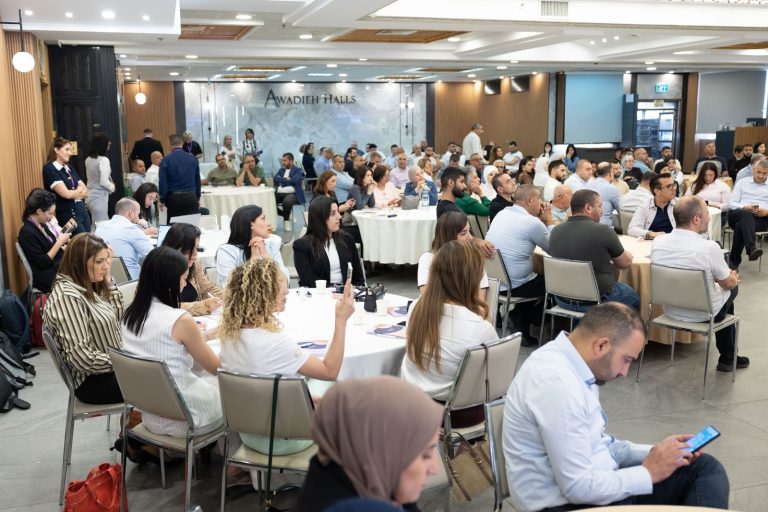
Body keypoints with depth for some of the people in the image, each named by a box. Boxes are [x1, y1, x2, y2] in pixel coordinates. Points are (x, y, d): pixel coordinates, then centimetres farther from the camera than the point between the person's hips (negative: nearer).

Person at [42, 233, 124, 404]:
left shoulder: (86, 287, 2)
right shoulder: (67, 297, -25)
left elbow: (117, 314, 9)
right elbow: (82, 359, -28)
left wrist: (107, 278, 0)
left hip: (110, 368, 9)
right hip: (93, 381, -9)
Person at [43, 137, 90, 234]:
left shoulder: (69, 168, 15)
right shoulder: (49, 169, -9)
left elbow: (85, 192, 10)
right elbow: (66, 194, -16)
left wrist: (74, 193, -10)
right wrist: (79, 190, 2)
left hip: (82, 210, 7)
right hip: (67, 214, -7)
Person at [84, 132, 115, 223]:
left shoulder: (88, 160, 7)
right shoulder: (103, 160, -17)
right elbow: (104, 182, -20)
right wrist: (112, 188, -1)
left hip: (90, 196, 8)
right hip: (99, 197, -8)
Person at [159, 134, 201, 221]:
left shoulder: (166, 160, -5)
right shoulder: (193, 159, 3)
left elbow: (163, 182, -6)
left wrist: (162, 200, 3)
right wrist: (198, 198, 18)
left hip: (174, 198, -1)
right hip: (191, 197, 2)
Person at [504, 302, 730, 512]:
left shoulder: (571, 364, 5)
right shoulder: (557, 382, -27)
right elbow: (579, 488, -26)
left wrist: (653, 453, 3)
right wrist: (649, 473, -12)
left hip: (586, 481, 10)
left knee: (705, 467, 5)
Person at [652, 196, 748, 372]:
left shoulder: (658, 242, -12)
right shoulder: (709, 247, -27)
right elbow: (728, 284, -10)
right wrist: (734, 278, 15)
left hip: (670, 311, 5)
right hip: (704, 314, -5)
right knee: (732, 288, 27)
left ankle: (727, 357, 40)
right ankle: (728, 357, 37)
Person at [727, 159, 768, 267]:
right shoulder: (742, 182, 21)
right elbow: (731, 204, 10)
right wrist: (744, 207, -10)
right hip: (738, 214, 0)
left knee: (740, 226, -35)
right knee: (746, 214, -38)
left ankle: (734, 261, -37)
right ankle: (751, 248, -58)